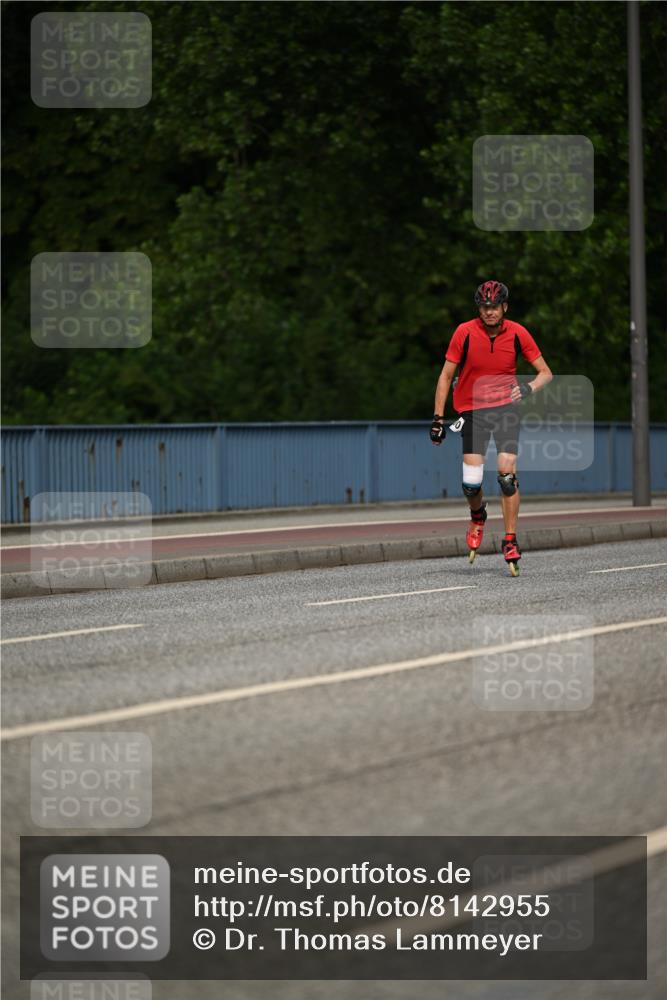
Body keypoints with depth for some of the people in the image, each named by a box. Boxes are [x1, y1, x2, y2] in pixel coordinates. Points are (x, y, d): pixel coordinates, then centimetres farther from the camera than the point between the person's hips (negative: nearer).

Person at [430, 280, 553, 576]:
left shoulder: (517, 333, -7)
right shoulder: (465, 333, -10)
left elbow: (545, 373, 1)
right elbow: (446, 376, -2)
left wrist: (528, 388, -21)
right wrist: (438, 418, -6)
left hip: (506, 406, 0)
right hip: (472, 409, 0)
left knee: (506, 473, -16)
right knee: (471, 482, -8)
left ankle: (510, 540, -6)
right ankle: (477, 516, 27)